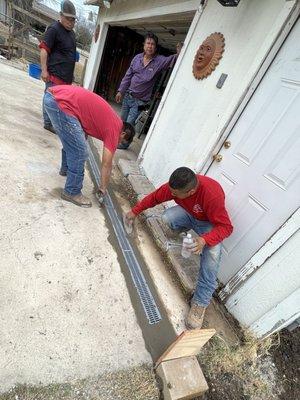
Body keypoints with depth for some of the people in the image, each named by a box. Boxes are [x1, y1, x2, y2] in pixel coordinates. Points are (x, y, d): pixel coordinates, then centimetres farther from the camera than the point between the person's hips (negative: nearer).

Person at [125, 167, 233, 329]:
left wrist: (205, 240, -50)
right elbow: (154, 197, -8)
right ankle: (182, 228, 11)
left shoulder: (213, 195, -41)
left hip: (209, 223, -4)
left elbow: (226, 227, -33)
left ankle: (200, 303, -15)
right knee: (167, 217, -27)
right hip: (188, 214, 5)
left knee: (212, 256, -29)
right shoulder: (175, 186, -25)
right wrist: (135, 211, -3)